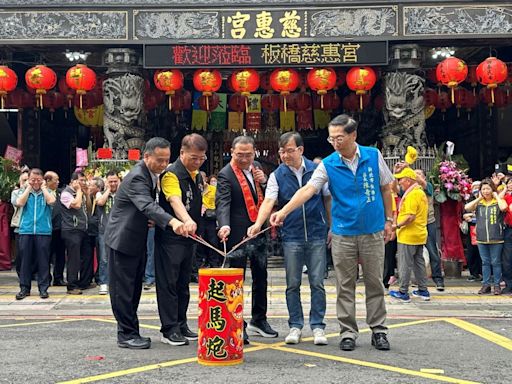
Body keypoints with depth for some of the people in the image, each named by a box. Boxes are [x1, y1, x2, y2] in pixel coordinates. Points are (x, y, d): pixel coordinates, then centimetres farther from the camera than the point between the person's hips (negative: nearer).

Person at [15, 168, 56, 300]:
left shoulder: (47, 192, 8)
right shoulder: (25, 192, 12)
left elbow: (51, 201, -14)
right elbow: (19, 203, -8)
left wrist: (43, 187, -2)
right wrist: (28, 188, -1)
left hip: (43, 231, -1)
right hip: (26, 231, 1)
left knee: (43, 261, 0)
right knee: (25, 260, 3)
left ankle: (43, 288, 6)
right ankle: (24, 288, 10)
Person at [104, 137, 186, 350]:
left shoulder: (150, 175, 8)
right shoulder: (137, 177, -23)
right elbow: (147, 205, -41)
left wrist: (147, 221, 6)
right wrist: (172, 221, -55)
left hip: (136, 240, 10)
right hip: (122, 240, -10)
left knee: (134, 289, 14)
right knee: (123, 290, -3)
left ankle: (130, 332, 22)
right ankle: (126, 335, 4)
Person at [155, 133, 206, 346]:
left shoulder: (197, 175, 11)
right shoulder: (171, 174, -15)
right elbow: (175, 201, -33)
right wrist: (187, 220, -50)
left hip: (189, 237, 8)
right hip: (170, 237, -8)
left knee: (183, 283, 13)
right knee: (168, 283, -3)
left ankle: (181, 325, 21)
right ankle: (169, 330, 1)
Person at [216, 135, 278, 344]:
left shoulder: (257, 168, 9)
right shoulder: (225, 175, -12)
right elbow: (222, 202, -24)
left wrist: (264, 181, -6)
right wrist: (224, 225, -42)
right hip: (238, 234, -7)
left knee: (261, 276, 16)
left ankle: (258, 320, 32)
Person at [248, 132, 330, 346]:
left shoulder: (317, 170, 1)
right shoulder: (277, 176, 0)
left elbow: (328, 199, 9)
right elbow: (268, 201, -13)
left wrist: (332, 227, 8)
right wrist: (258, 223, -29)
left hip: (316, 234, 0)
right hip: (291, 236, 1)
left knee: (317, 283, 2)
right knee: (292, 284, 5)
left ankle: (318, 326, 10)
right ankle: (295, 326, 16)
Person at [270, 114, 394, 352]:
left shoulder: (373, 156, -2)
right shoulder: (328, 164, -5)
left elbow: (386, 189, 8)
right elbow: (308, 190, -15)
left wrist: (388, 220, 8)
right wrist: (283, 212, -28)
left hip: (373, 232, 0)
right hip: (343, 234, 0)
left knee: (374, 283, 7)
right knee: (345, 287, 5)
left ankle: (378, 330, 18)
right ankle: (348, 332, 15)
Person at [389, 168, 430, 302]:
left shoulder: (412, 194, -17)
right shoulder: (421, 192, 14)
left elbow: (410, 216, -25)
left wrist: (397, 225, -14)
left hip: (408, 235, -10)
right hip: (420, 235, 10)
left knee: (405, 264, -1)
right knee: (419, 262, 15)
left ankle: (403, 292, 6)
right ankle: (423, 291, 20)